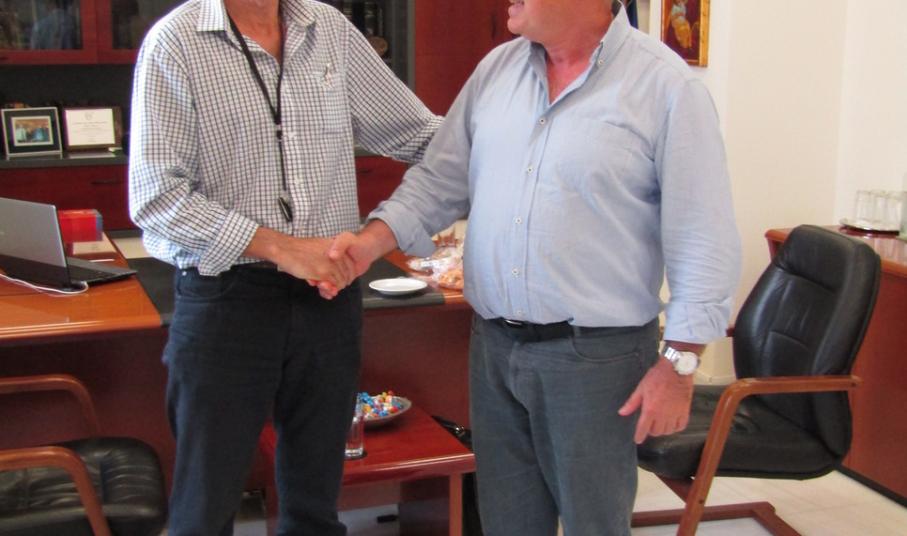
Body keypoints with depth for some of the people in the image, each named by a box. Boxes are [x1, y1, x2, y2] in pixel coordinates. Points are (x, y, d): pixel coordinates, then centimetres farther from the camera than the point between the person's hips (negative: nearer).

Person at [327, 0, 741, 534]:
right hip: (492, 345, 5)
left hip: (595, 354, -5)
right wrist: (373, 240, -5)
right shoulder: (496, 69, 6)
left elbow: (703, 243, -12)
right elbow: (441, 179, 11)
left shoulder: (668, 87, -12)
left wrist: (679, 363, -13)